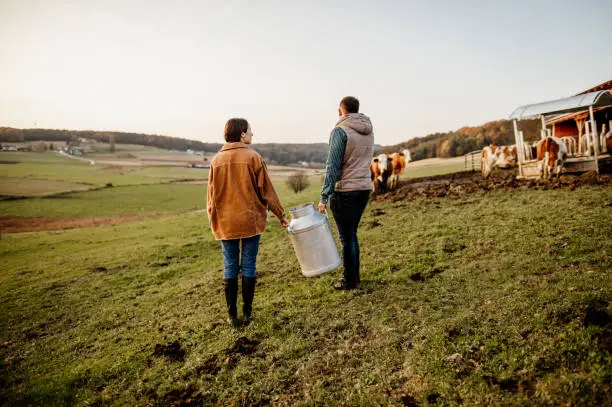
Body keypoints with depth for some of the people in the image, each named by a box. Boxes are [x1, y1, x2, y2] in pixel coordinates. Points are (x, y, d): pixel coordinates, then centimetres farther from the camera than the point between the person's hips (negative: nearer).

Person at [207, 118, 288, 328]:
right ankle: (247, 313, 15)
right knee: (248, 266, 7)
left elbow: (211, 195, 7)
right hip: (251, 220, -2)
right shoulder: (253, 157, -7)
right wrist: (281, 215, 7)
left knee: (230, 268, 9)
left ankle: (232, 316, 15)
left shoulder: (216, 160, 2)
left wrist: (213, 221, 18)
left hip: (226, 223, 3)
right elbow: (267, 191, -4)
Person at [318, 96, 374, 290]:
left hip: (345, 191, -7)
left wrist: (324, 197, -15)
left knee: (346, 236, 3)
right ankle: (354, 274, 27)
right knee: (351, 234, 18)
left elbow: (333, 166, -17)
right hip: (365, 188, 7)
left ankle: (350, 280, 13)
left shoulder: (340, 131, -11)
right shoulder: (368, 130, 12)